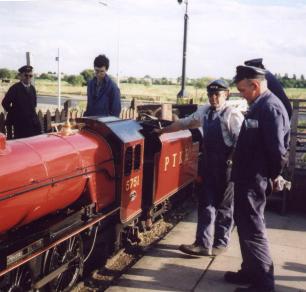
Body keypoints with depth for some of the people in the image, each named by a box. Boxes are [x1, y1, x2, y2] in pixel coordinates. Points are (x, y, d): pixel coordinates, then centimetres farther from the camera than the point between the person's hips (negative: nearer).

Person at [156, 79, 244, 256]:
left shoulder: (233, 114, -11)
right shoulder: (205, 112, 10)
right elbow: (184, 123, 18)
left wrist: (232, 162, -19)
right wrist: (162, 131, 16)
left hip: (227, 166, -7)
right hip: (209, 164, 7)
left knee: (224, 205, 6)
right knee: (206, 203, 5)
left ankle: (221, 243, 19)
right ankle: (203, 244, 9)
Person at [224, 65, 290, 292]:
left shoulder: (270, 107, -19)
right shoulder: (260, 105, 13)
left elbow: (277, 148, -23)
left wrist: (274, 175, -9)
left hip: (254, 180, -10)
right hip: (248, 177, 10)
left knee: (252, 229, -2)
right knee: (247, 225, 18)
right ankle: (251, 272, 32)